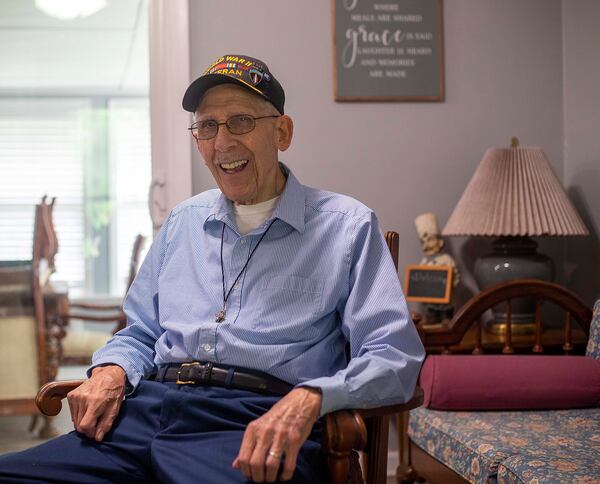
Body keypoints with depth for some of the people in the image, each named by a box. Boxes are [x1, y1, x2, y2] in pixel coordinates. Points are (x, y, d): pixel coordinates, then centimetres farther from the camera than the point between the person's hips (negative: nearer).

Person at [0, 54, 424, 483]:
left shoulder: (347, 226, 6)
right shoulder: (182, 222, 24)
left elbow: (394, 356, -3)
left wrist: (308, 399, -22)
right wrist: (110, 372, 4)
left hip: (255, 428, -4)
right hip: (149, 411, 5)